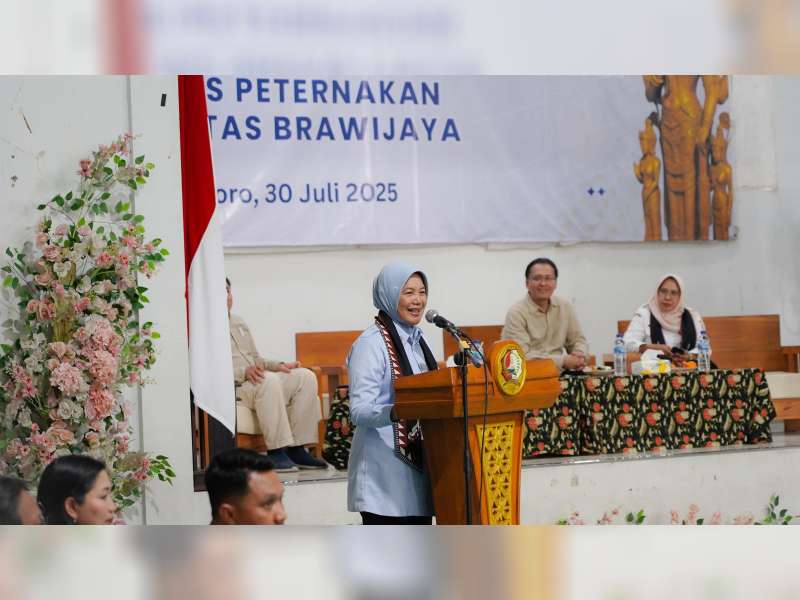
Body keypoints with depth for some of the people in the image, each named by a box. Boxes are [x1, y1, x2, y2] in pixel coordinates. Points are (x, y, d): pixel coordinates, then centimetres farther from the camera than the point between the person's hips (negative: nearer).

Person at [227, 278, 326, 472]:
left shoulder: (239, 323, 27)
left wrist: (279, 366, 10)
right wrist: (243, 372, -27)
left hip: (255, 381, 8)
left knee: (305, 377, -12)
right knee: (269, 380, -37)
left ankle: (296, 448, -17)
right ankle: (276, 451, -34)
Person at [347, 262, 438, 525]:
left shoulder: (416, 340, 15)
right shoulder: (371, 344, -12)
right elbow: (359, 411, -20)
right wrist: (395, 412, -38)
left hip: (416, 462, 8)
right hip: (385, 471, -8)